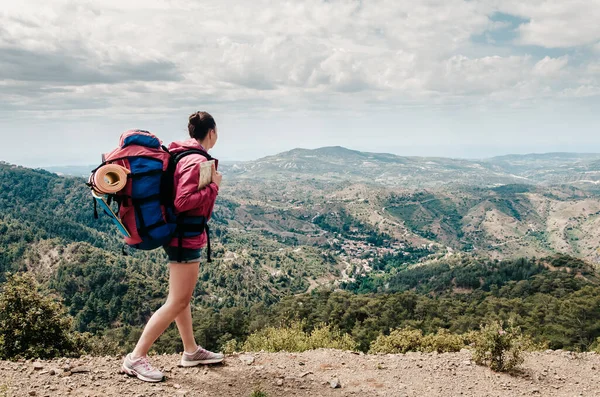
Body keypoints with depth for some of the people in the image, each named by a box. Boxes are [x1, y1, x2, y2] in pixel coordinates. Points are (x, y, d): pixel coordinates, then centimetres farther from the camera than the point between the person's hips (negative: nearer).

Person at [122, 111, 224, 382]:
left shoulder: (180, 154, 9)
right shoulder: (197, 161, -20)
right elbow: (183, 202, -26)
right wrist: (213, 186, -18)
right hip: (186, 237, -10)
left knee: (182, 296, 17)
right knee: (177, 302, -4)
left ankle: (191, 351, 30)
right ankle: (136, 358, 1)